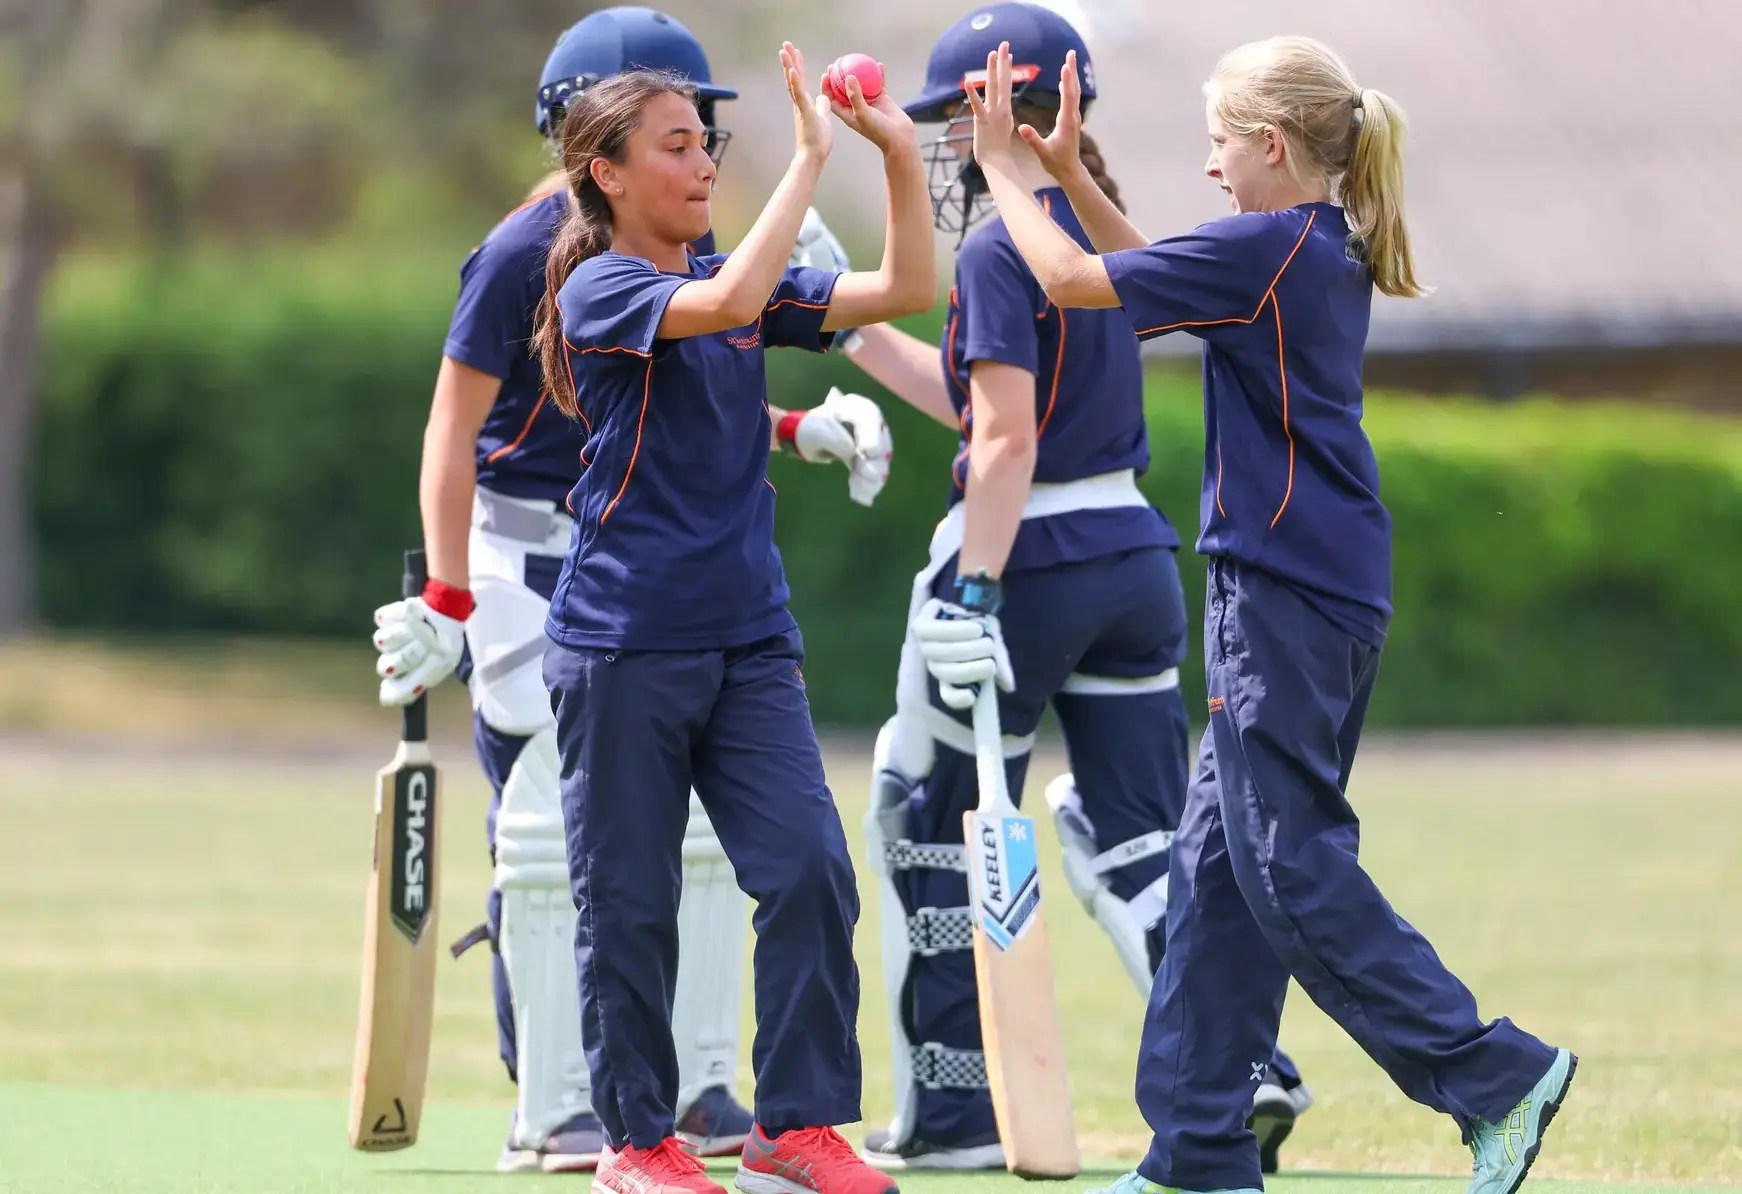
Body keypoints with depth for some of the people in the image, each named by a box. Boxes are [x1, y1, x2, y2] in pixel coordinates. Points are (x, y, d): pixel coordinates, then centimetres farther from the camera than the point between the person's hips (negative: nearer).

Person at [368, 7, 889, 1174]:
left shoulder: (685, 240, 6)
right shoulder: (527, 252, -15)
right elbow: (454, 430, -14)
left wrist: (802, 429, 2)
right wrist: (446, 603, -20)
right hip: (535, 562, -7)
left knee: (710, 816, 5)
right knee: (553, 832, -6)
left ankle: (696, 1092, 13)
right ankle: (553, 1112, 2)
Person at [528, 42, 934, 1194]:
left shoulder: (742, 279, 12)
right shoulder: (599, 292, -7)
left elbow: (907, 290, 6)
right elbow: (726, 303, -26)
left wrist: (899, 151, -6)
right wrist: (811, 157, -23)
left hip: (749, 636, 5)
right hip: (624, 643, -5)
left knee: (811, 868, -7)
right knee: (628, 901, 1)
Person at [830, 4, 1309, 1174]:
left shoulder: (1001, 250, -13)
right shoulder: (1105, 238, 13)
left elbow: (1006, 438, -21)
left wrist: (976, 592, -25)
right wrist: (852, 326, 24)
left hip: (1030, 555, -8)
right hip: (1135, 552, 8)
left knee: (931, 825, 6)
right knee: (1137, 837, 8)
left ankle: (951, 1114, 9)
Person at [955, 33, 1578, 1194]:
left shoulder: (1267, 249, -15)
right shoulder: (1329, 254, 13)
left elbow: (1074, 279, -11)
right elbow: (1157, 272, 26)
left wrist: (1004, 166, 2)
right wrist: (1069, 173, 21)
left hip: (1292, 598, -10)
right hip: (1334, 588, 10)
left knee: (1289, 862, -7)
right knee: (1221, 860, 11)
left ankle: (1496, 1074, -9)